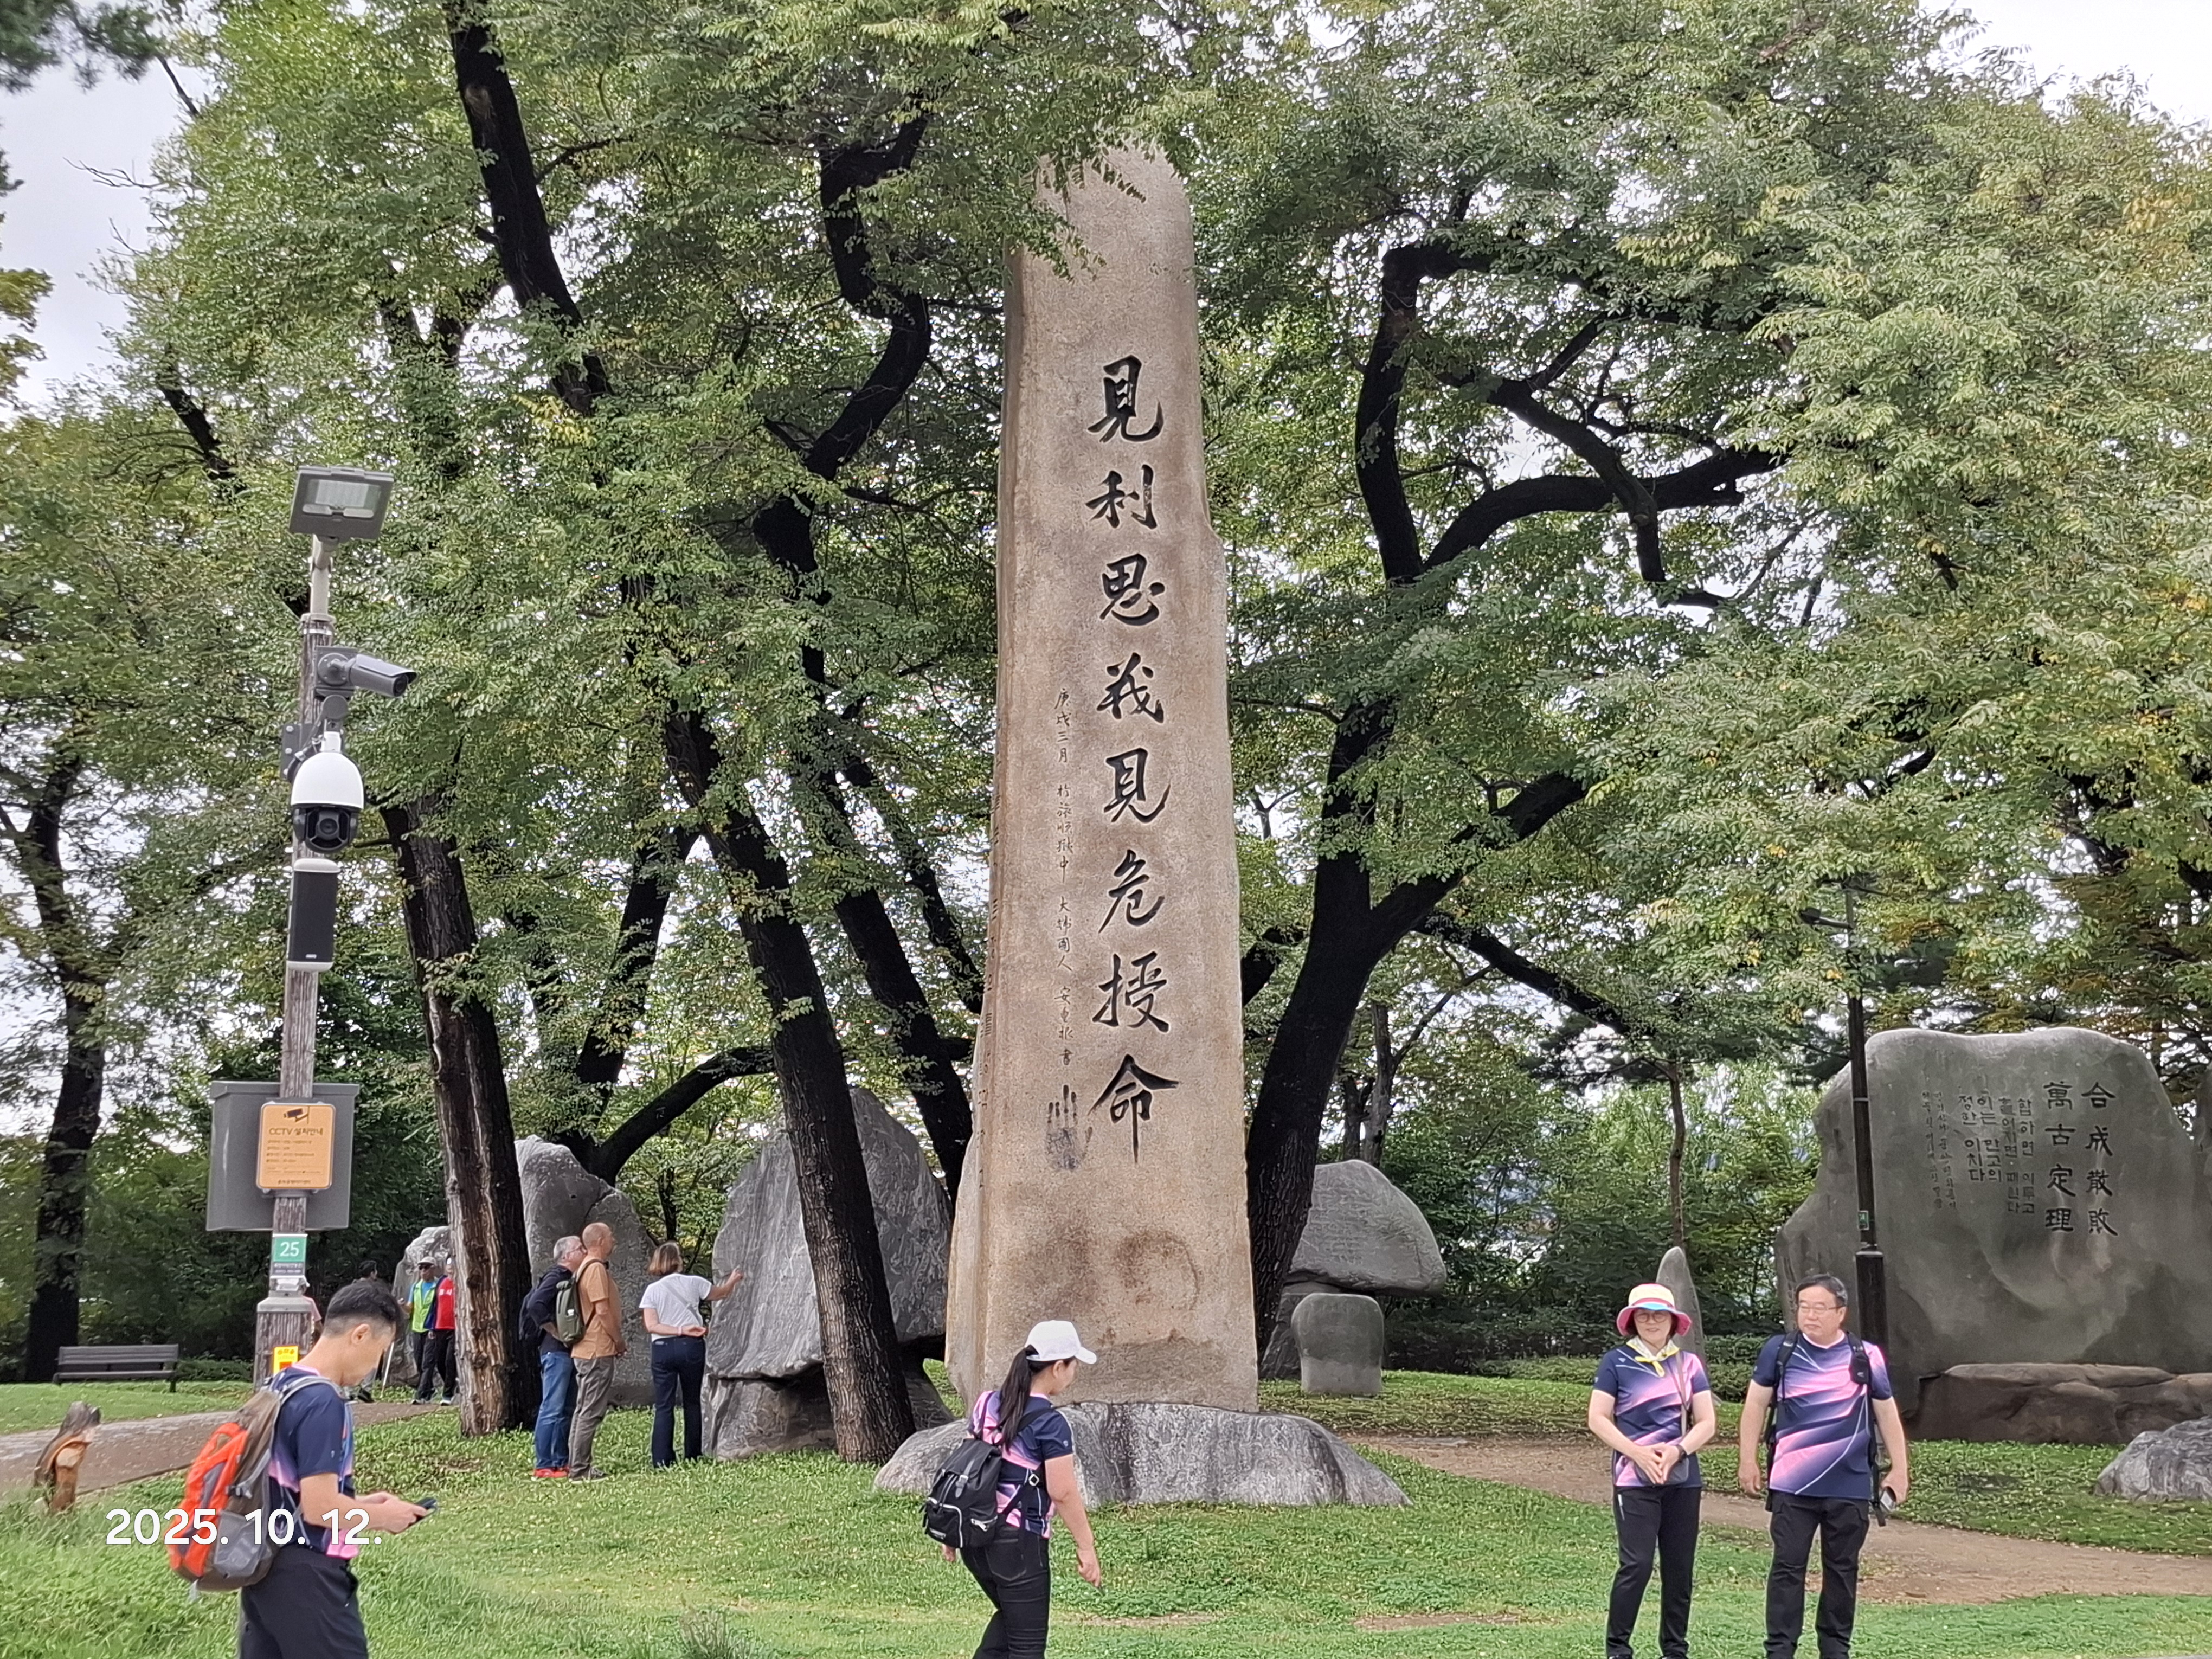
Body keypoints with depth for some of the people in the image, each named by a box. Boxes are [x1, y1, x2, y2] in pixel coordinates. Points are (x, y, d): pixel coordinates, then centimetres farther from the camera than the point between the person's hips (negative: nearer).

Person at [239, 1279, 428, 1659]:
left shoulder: (281, 1385, 9)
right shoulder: (323, 1402, -20)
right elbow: (319, 1508, -22)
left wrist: (358, 1504, 15)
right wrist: (382, 1516, -7)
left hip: (265, 1567, 9)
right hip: (306, 1576, -9)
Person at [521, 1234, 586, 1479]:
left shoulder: (571, 1280, 18)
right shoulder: (557, 1277, -11)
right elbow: (535, 1305, -25)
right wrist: (557, 1334, -19)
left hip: (569, 1352, 10)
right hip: (556, 1351, -10)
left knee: (567, 1409, 12)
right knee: (552, 1409, -8)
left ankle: (561, 1461, 18)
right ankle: (544, 1466, -7)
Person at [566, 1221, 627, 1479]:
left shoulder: (587, 1267, 17)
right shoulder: (596, 1268, -15)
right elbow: (602, 1310, -20)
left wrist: (616, 1340, 18)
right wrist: (619, 1341, -10)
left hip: (585, 1350, 11)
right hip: (598, 1351, -11)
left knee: (584, 1409, 14)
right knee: (592, 1411, -8)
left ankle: (578, 1465, 18)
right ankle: (580, 1468, -7)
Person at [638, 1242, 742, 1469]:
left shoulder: (652, 1290, 1)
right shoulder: (693, 1283, 1)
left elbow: (652, 1325, -7)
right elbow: (720, 1293, 19)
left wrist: (681, 1330, -8)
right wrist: (733, 1280, 38)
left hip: (663, 1350, 0)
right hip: (691, 1347, 0)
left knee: (663, 1406, 1)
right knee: (692, 1403, 12)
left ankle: (662, 1460, -6)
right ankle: (693, 1456, 15)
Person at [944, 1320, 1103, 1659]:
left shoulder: (988, 1404, 5)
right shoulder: (1050, 1424, -16)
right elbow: (1063, 1493, -15)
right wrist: (1086, 1548, -6)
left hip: (975, 1536, 7)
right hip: (1019, 1542, -7)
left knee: (1009, 1614, 28)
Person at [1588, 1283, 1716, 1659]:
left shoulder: (1689, 1364, 9)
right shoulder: (1617, 1362, 0)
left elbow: (1707, 1423, 5)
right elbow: (1598, 1419, -4)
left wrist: (1677, 1451, -12)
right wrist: (1638, 1453, -15)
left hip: (1683, 1479, 4)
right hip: (1634, 1480, -4)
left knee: (1680, 1567, 6)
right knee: (1637, 1564, -11)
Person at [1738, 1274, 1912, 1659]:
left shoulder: (1866, 1357, 2)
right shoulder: (1780, 1351, 0)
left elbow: (1887, 1413, 11)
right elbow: (1756, 1405, 7)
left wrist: (1899, 1469, 11)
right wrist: (1748, 1461, 5)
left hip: (1851, 1485, 1)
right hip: (1792, 1484, -1)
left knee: (1842, 1569, 10)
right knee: (1788, 1567, 0)